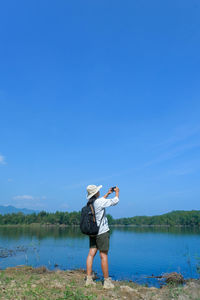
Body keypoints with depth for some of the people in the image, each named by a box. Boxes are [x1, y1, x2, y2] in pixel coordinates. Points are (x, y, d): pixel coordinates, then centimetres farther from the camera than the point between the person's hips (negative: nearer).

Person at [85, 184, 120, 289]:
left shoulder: (90, 202, 6)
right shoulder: (100, 201, -17)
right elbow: (115, 201, -6)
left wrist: (108, 193, 30)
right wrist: (117, 192, 12)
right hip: (102, 232, -7)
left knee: (91, 254, 8)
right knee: (103, 256, -1)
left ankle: (89, 279, 12)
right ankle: (107, 281, 7)